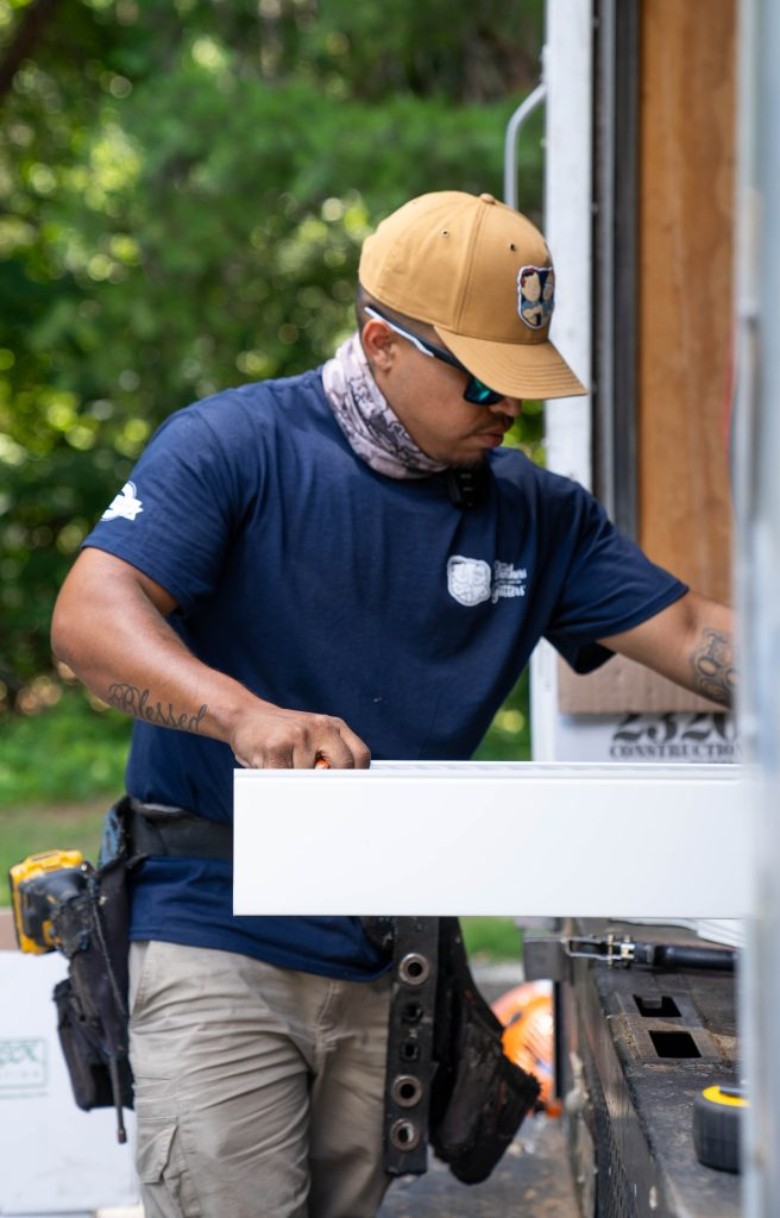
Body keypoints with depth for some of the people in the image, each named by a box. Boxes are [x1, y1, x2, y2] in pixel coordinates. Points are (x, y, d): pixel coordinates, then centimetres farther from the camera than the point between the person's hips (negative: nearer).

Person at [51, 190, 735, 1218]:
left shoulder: (534, 513, 10)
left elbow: (692, 633, 5)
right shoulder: (234, 447, -7)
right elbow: (88, 618, -18)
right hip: (219, 938, -5)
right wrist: (248, 715, -36)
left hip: (392, 969, 5)